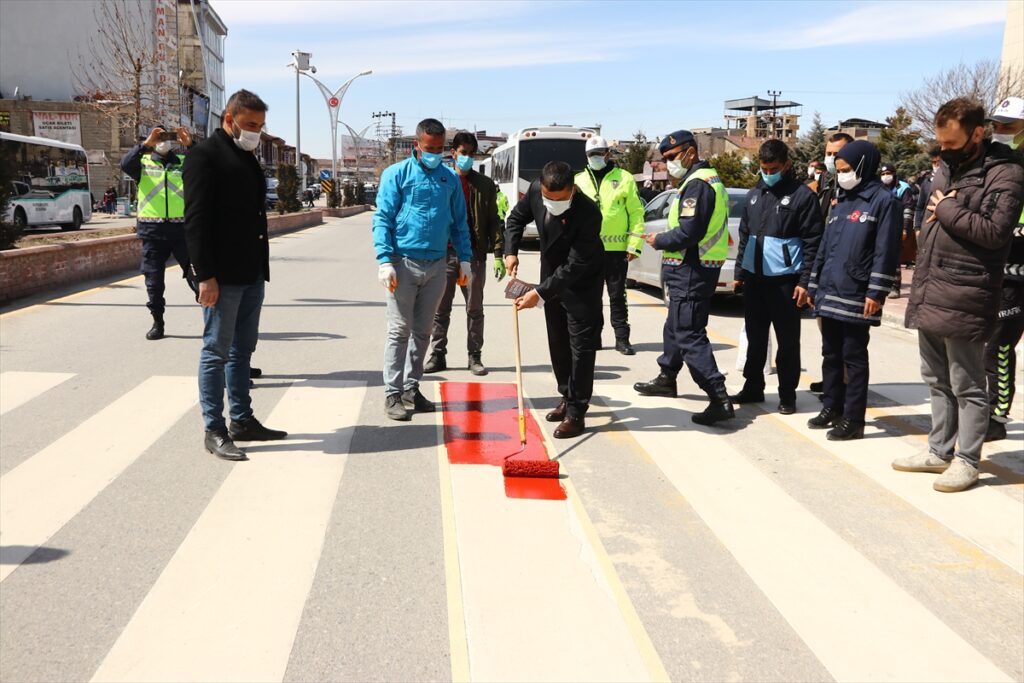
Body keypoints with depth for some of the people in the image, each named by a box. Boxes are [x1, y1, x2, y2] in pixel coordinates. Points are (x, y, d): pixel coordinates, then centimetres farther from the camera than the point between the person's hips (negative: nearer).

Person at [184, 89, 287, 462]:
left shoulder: (248, 158, 17)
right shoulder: (205, 155, -8)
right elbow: (196, 218, -15)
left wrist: (262, 267, 15)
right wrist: (205, 275, -21)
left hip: (251, 274, 9)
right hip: (223, 276, -8)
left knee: (241, 351, 15)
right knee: (216, 351, -1)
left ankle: (242, 420, 25)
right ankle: (214, 430, 5)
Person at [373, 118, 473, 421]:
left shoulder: (450, 179, 10)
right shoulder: (396, 174, -2)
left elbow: (459, 222, 15)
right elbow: (382, 219, -6)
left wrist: (465, 259, 8)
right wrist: (385, 260, -15)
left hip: (437, 265, 4)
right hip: (404, 263, -4)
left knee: (422, 331, 11)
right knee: (400, 330, -1)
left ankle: (411, 388, 22)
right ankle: (393, 393, 5)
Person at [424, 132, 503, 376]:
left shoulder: (485, 185, 7)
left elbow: (493, 221, 6)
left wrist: (498, 254, -2)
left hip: (474, 254, 0)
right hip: (444, 253, 0)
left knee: (475, 309, 6)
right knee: (440, 309, 5)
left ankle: (474, 356, 14)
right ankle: (438, 355, 14)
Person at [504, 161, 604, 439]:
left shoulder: (588, 213, -33)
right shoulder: (535, 190, -16)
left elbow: (575, 266, -32)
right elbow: (517, 217, 5)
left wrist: (539, 293, -34)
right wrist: (511, 251, -10)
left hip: (582, 283, -6)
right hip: (552, 275, 7)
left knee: (581, 347, -5)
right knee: (557, 343, 16)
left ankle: (576, 413, 1)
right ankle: (567, 397, 31)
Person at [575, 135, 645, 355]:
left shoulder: (624, 178, 2)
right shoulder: (579, 180, 10)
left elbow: (636, 213, 0)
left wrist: (634, 245, -8)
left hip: (616, 248, -3)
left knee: (617, 295, 3)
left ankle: (622, 338, 9)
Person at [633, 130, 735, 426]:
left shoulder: (697, 183, -18)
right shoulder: (707, 178, 16)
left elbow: (687, 233, -25)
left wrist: (659, 241, -8)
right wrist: (663, 239, 7)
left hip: (692, 270, -11)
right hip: (692, 268, 11)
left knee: (689, 334, -11)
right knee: (676, 326, 25)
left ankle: (719, 399, -14)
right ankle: (666, 378, 42)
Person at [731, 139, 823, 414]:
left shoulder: (802, 195, -6)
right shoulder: (754, 195, 12)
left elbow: (812, 243, -8)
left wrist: (805, 281, -13)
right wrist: (739, 272, 14)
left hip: (785, 279, -5)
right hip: (754, 277, 6)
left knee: (787, 340, 3)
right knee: (755, 337, 12)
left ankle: (788, 394, 12)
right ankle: (753, 387, 23)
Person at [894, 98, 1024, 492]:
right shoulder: (946, 171, 17)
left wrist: (947, 209, -11)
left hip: (962, 300, -8)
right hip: (928, 296, 8)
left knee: (966, 386, 1)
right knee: (937, 381, 16)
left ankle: (966, 460, 11)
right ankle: (939, 451, 26)